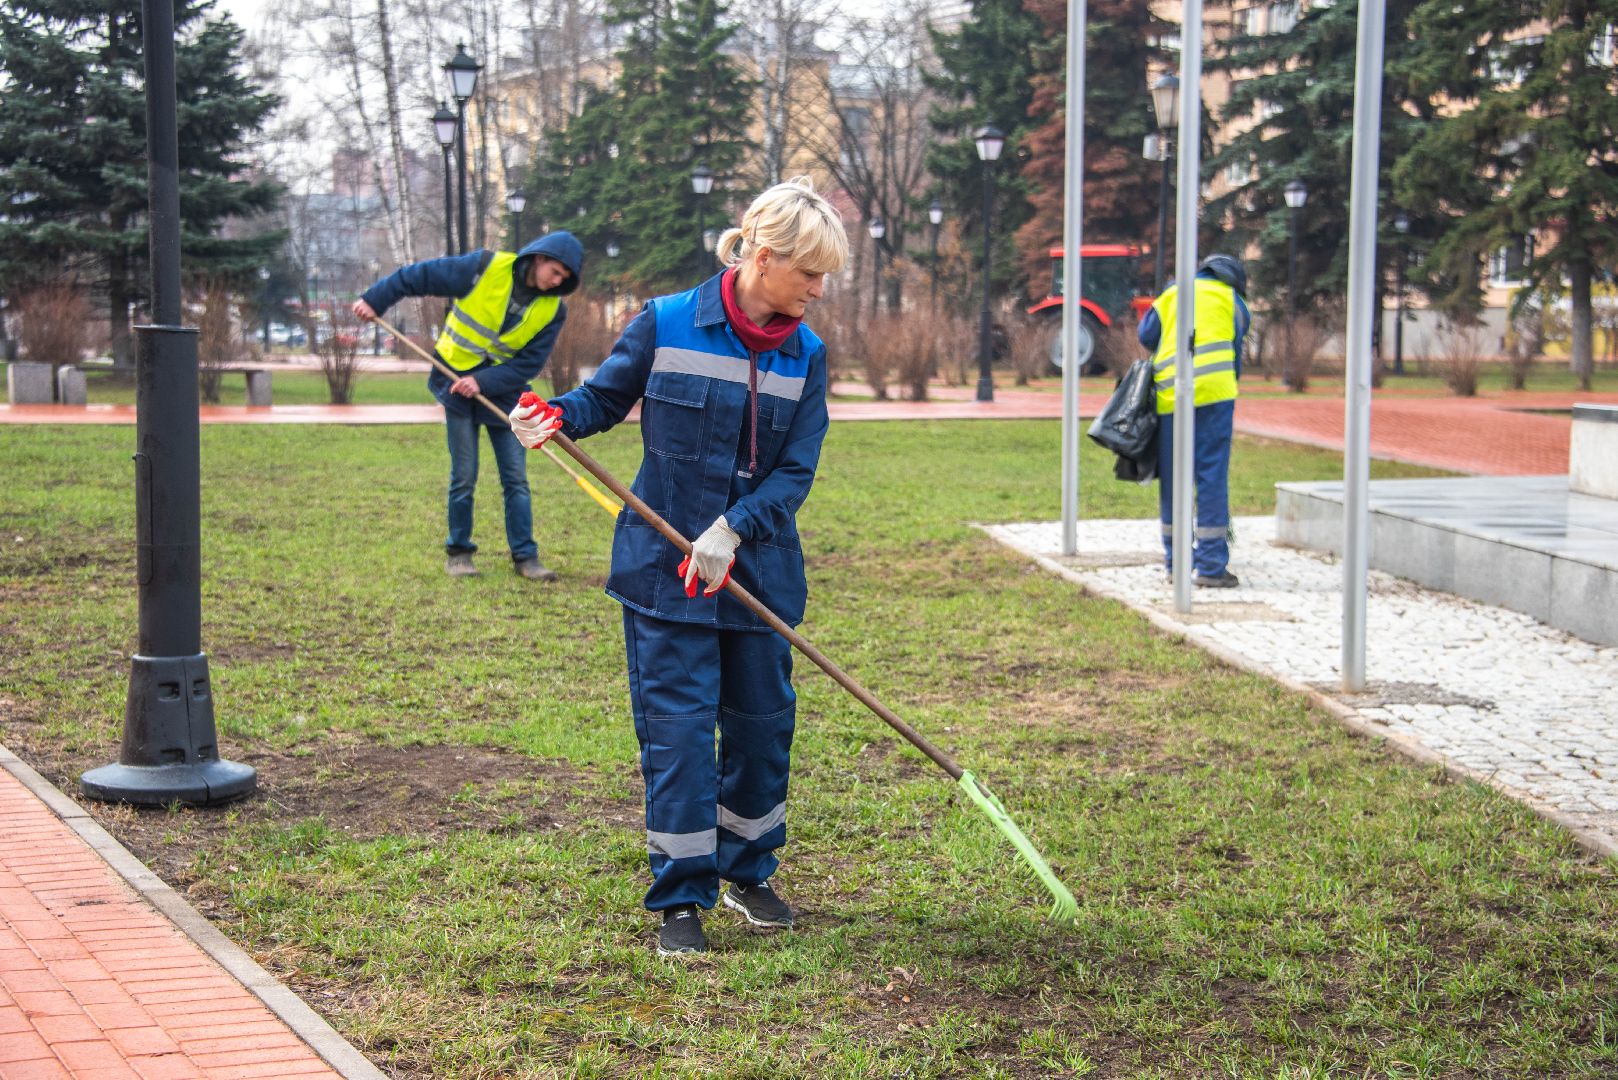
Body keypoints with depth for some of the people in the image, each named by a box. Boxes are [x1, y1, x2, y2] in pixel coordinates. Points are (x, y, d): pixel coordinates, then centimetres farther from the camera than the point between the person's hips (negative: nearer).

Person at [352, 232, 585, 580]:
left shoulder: (552, 310, -7)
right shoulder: (486, 268, -14)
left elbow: (530, 364, -10)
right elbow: (420, 275, -8)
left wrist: (483, 382, -22)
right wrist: (374, 300, -8)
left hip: (504, 390, 2)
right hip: (457, 383, -2)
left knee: (516, 479, 0)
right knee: (464, 477, 0)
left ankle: (525, 556, 7)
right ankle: (458, 552, 13)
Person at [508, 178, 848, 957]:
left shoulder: (804, 354, 0)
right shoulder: (665, 324, -9)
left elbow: (796, 473, -4)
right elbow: (605, 398, 6)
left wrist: (734, 529, -19)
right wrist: (555, 417, -16)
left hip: (760, 568, 4)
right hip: (665, 568, -3)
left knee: (762, 720, 11)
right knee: (677, 725, -3)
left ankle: (748, 873, 32)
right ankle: (680, 898, 8)